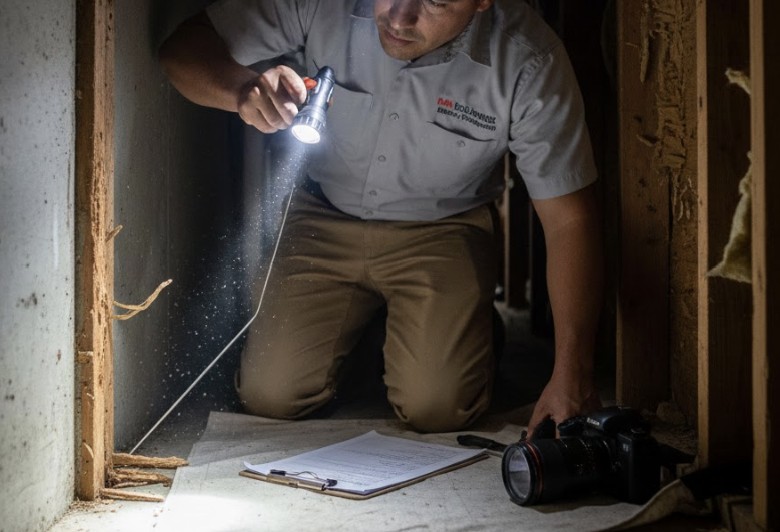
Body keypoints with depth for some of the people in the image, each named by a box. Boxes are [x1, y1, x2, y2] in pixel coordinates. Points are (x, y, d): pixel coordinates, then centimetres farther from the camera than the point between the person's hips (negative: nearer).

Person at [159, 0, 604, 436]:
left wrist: (572, 375, -24)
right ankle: (361, 329, 25)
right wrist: (242, 90, -38)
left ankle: (473, 325, 17)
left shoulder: (528, 61, -25)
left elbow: (569, 218, -19)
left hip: (442, 230, -1)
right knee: (270, 395, -7)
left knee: (437, 408, -18)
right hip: (324, 218, 2)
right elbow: (184, 48, -13)